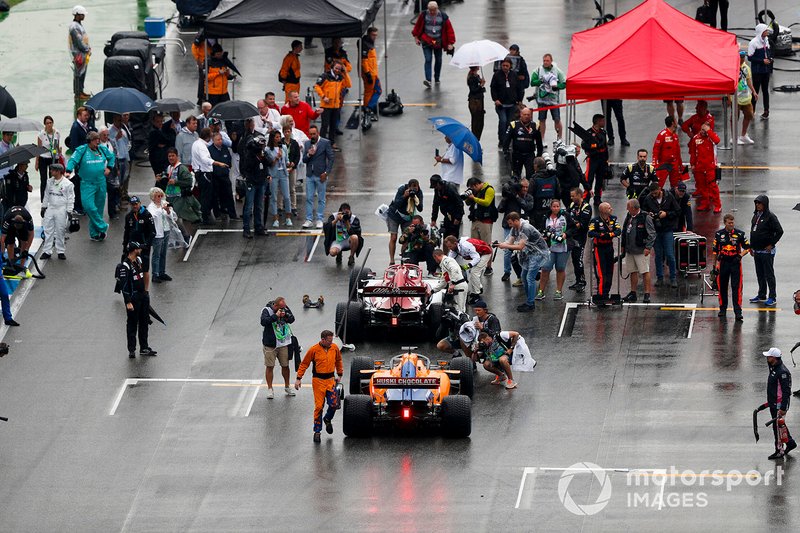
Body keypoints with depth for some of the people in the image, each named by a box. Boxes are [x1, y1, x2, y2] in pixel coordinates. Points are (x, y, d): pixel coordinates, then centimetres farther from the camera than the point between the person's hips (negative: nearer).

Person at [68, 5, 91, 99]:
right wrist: (87, 50, -12)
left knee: (82, 73, 16)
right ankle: (77, 94, 0)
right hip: (78, 54, -10)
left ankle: (81, 91, 25)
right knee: (78, 74, -4)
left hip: (84, 53, 10)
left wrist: (88, 48, 5)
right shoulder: (74, 27, -19)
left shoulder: (80, 24, 12)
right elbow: (79, 42, -21)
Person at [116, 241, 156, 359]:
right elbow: (124, 286, -20)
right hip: (133, 297, -8)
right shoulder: (125, 266, -19)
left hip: (143, 295, 8)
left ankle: (144, 348, 24)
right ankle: (131, 350, 7)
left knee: (144, 322, 14)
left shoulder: (138, 260, 8)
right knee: (132, 324, -1)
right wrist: (128, 302, -22)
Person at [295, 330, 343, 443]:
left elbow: (338, 360, 22)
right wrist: (298, 378, -3)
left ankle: (327, 419, 25)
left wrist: (340, 374, 23)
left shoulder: (334, 348, 3)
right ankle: (317, 431, 9)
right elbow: (304, 364, 0)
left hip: (330, 380, 3)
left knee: (334, 404, -8)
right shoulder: (314, 350, -7)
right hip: (318, 381, -3)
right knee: (318, 406, -2)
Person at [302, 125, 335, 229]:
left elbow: (331, 159, -4)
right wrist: (308, 155, -12)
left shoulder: (325, 143, -4)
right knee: (309, 198, 3)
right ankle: (309, 220, 6)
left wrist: (326, 173, -11)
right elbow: (304, 160, 10)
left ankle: (319, 220, 6)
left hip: (321, 175, -4)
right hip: (309, 175, 4)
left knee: (321, 199, 2)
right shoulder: (307, 144, 10)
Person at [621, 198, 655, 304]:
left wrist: (648, 247, -16)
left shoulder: (645, 218, -10)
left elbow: (652, 234, -10)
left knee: (645, 271, -5)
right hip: (630, 250, 7)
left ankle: (647, 294, -2)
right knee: (633, 271, 13)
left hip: (641, 250, -7)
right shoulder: (629, 217, 10)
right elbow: (624, 232, 19)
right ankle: (633, 293, 21)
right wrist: (623, 246, 16)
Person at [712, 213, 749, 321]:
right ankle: (723, 309, 26)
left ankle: (738, 311, -10)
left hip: (735, 263, -2)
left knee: (736, 288, -8)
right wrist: (714, 265, 11)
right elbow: (715, 250, 11)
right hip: (723, 263, 2)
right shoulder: (719, 234, 4)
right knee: (722, 287, 10)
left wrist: (740, 256, -10)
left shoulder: (740, 234, 0)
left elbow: (747, 248, 8)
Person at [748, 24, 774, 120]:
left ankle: (766, 111, 13)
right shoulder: (753, 42, -14)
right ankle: (752, 110, 10)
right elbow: (750, 57, -15)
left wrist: (770, 59, 3)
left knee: (765, 90, 9)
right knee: (756, 90, -1)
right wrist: (762, 61, -20)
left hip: (766, 70, 6)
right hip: (757, 71, -6)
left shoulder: (766, 40, 9)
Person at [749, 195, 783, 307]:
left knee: (769, 274, -2)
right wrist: (751, 247, 16)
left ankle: (772, 297, 4)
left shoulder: (770, 216, -13)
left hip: (767, 251, -8)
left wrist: (771, 244, -14)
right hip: (757, 250, 8)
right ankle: (761, 296, 24)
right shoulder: (756, 215, 10)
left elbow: (779, 231, -15)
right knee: (760, 274, 14)